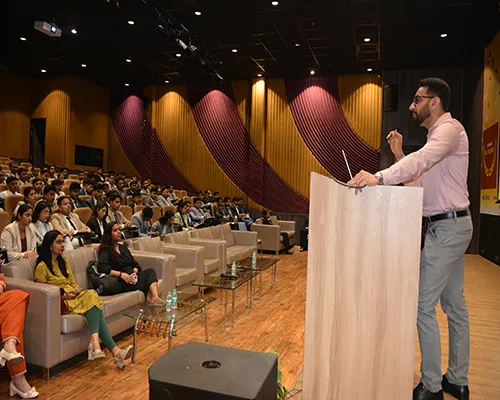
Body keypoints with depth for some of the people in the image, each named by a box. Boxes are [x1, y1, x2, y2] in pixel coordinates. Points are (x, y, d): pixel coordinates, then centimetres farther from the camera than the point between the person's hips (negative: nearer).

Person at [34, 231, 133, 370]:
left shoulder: (63, 261, 20)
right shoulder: (42, 267, -3)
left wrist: (76, 289, 2)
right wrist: (63, 295, -17)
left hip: (73, 297, 6)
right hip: (59, 303, -6)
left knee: (92, 295, -29)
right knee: (95, 307, -30)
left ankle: (95, 343, -46)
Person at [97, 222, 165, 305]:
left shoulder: (122, 248, 24)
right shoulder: (106, 251, 2)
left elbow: (135, 264, 18)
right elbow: (101, 268, -16)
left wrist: (135, 272, -6)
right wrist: (121, 274, -23)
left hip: (133, 277, 6)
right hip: (121, 282, -6)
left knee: (151, 272, -25)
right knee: (150, 273, -27)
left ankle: (156, 298, -49)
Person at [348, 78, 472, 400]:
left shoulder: (450, 128, -12)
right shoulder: (438, 135, 18)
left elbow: (423, 158, -35)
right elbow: (421, 185, 16)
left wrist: (379, 177, -43)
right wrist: (399, 155, 8)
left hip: (448, 226, -10)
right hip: (449, 226, 10)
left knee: (423, 305, -7)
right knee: (455, 304, 14)